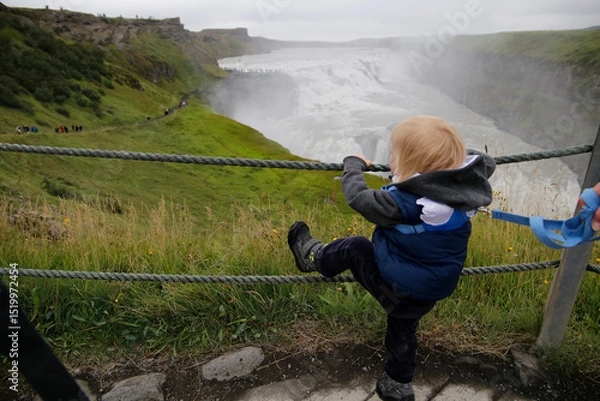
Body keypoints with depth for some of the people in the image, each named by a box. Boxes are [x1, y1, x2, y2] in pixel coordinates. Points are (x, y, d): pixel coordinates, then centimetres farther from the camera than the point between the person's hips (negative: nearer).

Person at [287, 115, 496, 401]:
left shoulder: (403, 203, -30)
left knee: (354, 247, 11)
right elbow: (486, 161, 10)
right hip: (433, 291, 7)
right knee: (402, 330, 28)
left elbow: (357, 197, -17)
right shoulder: (467, 184, -12)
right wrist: (453, 152, 16)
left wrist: (354, 164, 0)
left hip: (396, 287, -7)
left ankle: (312, 257, 35)